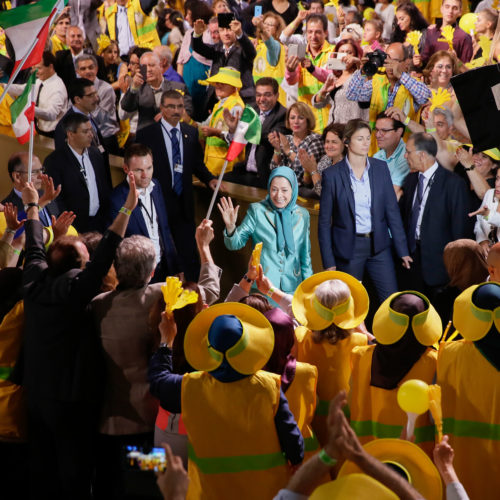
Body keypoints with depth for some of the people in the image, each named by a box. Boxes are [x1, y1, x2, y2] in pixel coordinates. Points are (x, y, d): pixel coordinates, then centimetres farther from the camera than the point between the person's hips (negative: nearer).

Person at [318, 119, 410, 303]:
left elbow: (392, 210, 5)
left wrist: (402, 250, 2)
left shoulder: (380, 168, 2)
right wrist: (329, 262, -6)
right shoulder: (332, 175, -6)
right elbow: (324, 222, -3)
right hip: (348, 248, -2)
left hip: (378, 245, 2)